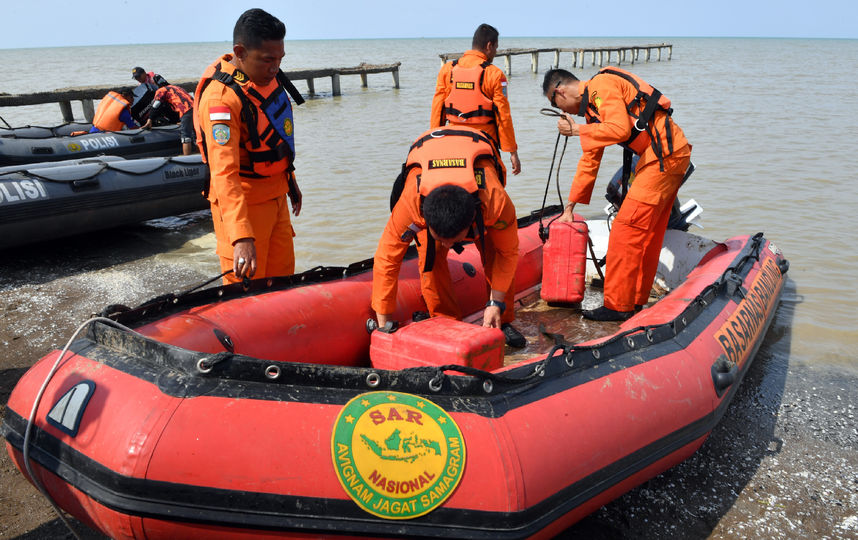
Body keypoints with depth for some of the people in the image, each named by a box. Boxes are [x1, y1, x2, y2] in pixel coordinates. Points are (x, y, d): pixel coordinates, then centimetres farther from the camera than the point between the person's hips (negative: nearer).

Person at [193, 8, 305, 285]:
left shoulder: (268, 75, 1)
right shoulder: (221, 98, -26)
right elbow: (224, 174, -35)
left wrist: (290, 181, 24)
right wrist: (242, 238, -43)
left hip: (276, 196, 8)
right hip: (242, 203, -8)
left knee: (284, 275, 18)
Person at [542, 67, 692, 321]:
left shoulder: (601, 86, -10)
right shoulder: (591, 103, 21)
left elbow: (620, 129, -25)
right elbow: (590, 159, 25)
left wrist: (576, 130, -11)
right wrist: (570, 207, 27)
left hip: (665, 153, -10)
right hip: (665, 157, 10)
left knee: (626, 229, -10)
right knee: (647, 232, 13)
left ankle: (618, 306, -5)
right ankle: (636, 300, 21)